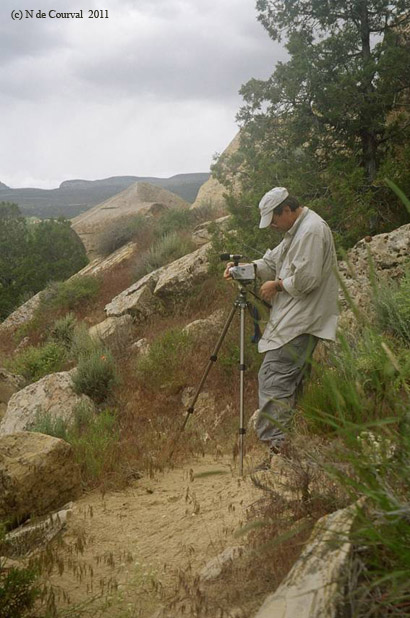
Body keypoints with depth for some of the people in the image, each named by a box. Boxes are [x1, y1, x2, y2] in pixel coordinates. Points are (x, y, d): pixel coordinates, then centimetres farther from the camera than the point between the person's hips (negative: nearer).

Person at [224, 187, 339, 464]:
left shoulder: (312, 230, -16)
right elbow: (273, 261, 20)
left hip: (302, 321, -11)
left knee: (273, 376, -14)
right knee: (290, 377, 14)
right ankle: (279, 441, 22)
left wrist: (276, 285, -8)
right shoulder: (296, 231, 18)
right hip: (292, 318, 11)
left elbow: (306, 278, -22)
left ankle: (272, 441, -14)